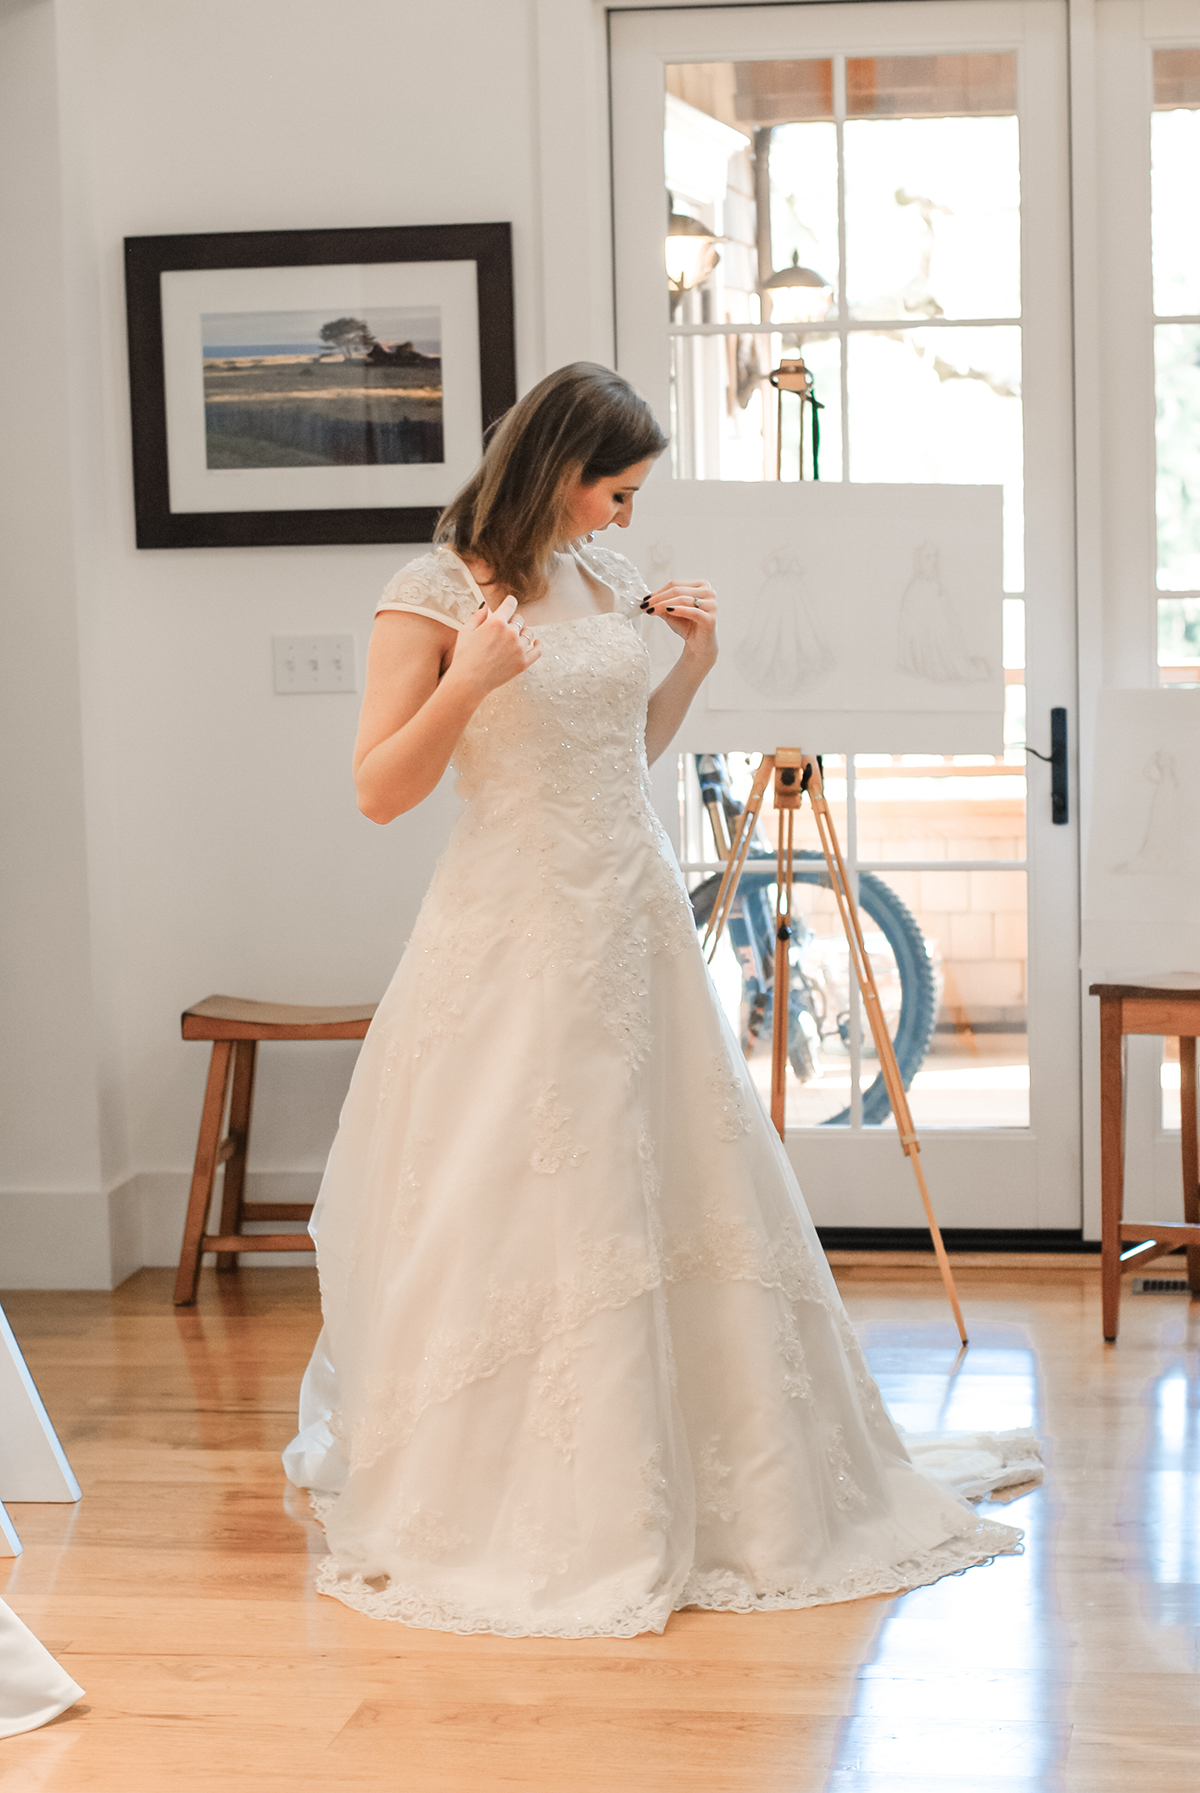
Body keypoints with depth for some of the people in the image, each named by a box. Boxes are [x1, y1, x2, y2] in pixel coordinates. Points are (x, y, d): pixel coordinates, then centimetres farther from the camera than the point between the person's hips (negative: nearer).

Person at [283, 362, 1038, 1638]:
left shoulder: (604, 582, 11)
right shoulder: (436, 594, -8)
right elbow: (378, 791, -11)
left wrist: (695, 660, 9)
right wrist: (470, 680, -23)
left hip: (636, 924, 7)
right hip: (517, 939, -6)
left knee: (683, 1191, 10)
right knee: (516, 1222, -1)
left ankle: (717, 1490, 23)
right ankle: (484, 1505, 16)